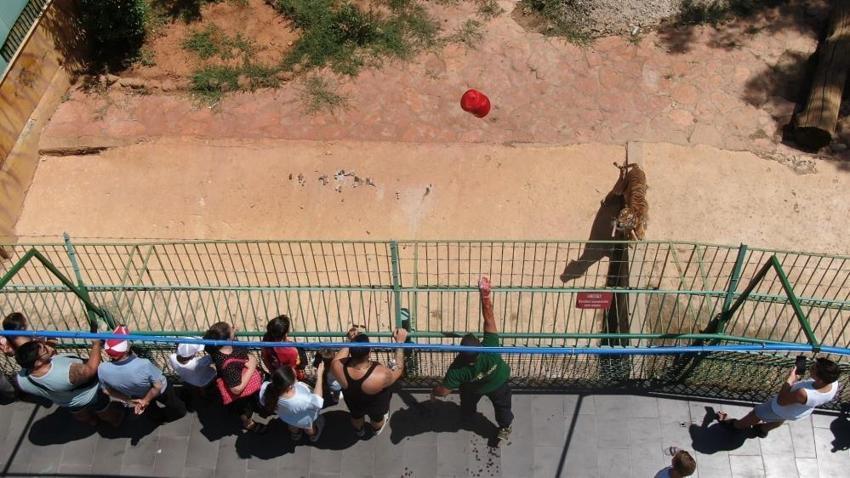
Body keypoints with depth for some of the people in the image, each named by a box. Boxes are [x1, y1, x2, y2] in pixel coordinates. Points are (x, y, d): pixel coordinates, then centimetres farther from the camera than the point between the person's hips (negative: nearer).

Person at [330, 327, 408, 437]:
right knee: (377, 418, 35)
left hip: (353, 403, 2)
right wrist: (400, 341, -18)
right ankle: (377, 429, 67)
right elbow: (399, 369, -22)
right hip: (376, 405, -2)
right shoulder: (381, 376, -45)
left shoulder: (337, 366, -38)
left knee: (356, 417, 37)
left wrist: (351, 341, -2)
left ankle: (359, 431, 68)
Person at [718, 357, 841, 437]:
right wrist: (799, 381, -11)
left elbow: (781, 401, -29)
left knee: (757, 413, 26)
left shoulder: (803, 394, -50)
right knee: (779, 420, 39)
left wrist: (789, 380, -24)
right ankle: (763, 429, 69)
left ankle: (736, 425, 54)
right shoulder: (834, 383, -30)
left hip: (781, 410, -6)